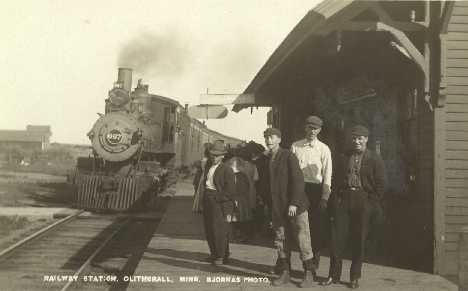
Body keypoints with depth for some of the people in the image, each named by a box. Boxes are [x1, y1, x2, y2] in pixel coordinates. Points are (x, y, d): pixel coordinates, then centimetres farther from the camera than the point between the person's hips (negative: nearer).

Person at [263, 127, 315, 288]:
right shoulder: (267, 160, 11)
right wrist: (268, 205, 12)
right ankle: (284, 272, 17)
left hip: (295, 206, -6)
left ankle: (309, 274, 8)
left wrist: (294, 203, -18)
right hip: (278, 208, 6)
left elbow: (298, 180, -13)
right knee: (281, 241, 8)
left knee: (303, 240, -1)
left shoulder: (288, 156, -8)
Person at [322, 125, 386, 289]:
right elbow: (336, 181, 14)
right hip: (343, 201, 3)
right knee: (337, 238, -2)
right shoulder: (343, 158, 12)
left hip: (363, 203, -2)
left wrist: (370, 204, -8)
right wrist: (336, 200, 2)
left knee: (358, 241, 4)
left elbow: (380, 185, -1)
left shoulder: (375, 160, 2)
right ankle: (334, 275, 7)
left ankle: (355, 277, 15)